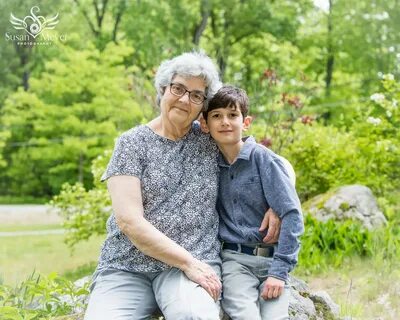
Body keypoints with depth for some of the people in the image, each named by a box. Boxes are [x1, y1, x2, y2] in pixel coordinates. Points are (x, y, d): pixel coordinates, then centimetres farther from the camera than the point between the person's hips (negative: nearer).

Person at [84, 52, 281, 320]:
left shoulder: (210, 140, 11)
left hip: (194, 262, 0)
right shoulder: (133, 143, 3)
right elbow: (129, 221, -7)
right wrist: (188, 262, -13)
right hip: (127, 266, 0)